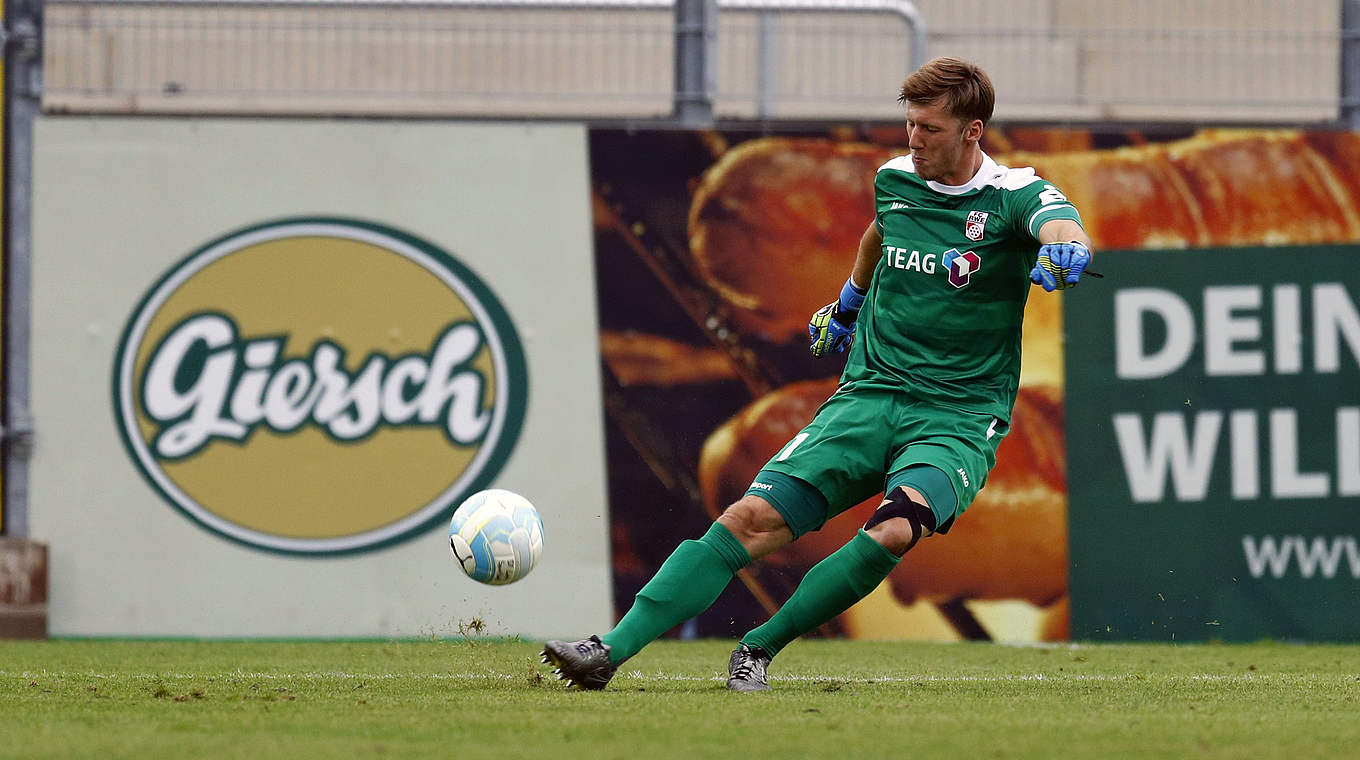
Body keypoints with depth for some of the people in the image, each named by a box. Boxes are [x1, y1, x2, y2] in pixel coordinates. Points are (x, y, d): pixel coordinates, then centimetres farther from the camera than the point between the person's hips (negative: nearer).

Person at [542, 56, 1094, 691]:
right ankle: (609, 652, -20)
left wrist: (1065, 247, -54)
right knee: (754, 517, -16)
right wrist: (847, 303, 47)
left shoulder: (1014, 196, -7)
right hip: (868, 395, 4)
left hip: (958, 420, -4)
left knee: (895, 530, -33)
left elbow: (1060, 224, -30)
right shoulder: (894, 180, 8)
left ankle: (759, 648, -17)